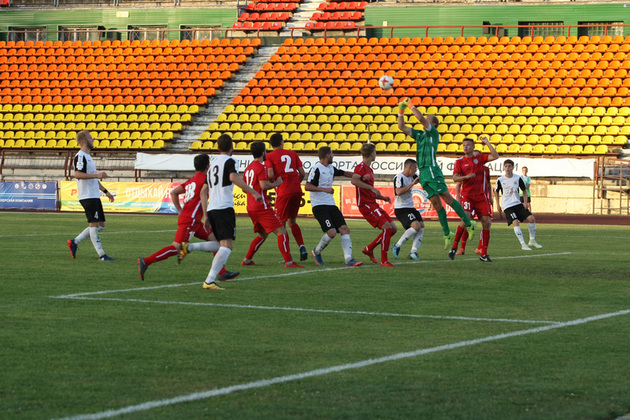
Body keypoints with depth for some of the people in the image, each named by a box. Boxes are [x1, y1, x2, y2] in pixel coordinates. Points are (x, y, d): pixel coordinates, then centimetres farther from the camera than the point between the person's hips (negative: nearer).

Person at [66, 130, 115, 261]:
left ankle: (74, 242, 16)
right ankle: (101, 255, -6)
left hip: (95, 196, 10)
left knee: (101, 225, 10)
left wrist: (105, 191, 27)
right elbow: (77, 174, -24)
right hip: (87, 196, -10)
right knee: (94, 224, -8)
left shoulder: (87, 156, 21)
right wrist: (97, 175, -26)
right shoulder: (80, 156, -10)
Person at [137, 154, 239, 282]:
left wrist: (180, 211, 21)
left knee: (216, 240, 10)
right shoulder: (205, 178, -5)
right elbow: (203, 194, -23)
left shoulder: (191, 180, 21)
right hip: (190, 219, -10)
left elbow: (173, 192, 20)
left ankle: (222, 273, 8)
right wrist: (206, 216, -26)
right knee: (176, 248, -14)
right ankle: (145, 261, -13)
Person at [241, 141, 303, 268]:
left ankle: (247, 260, 24)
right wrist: (277, 183, -5)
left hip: (251, 207, 9)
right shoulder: (261, 167, -12)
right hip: (262, 207, -9)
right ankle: (289, 262, -16)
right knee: (281, 232, -9)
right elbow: (264, 185, -23)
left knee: (263, 234, 24)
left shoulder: (248, 168, 14)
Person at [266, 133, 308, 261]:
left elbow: (270, 175, -13)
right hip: (297, 191, 5)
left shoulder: (269, 156, 0)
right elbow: (302, 173, 10)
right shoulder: (292, 153, 13)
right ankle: (302, 247, 4)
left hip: (283, 192, -5)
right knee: (292, 221, 21)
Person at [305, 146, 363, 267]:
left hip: (331, 205, 8)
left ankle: (348, 259, -10)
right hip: (319, 206, -8)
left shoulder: (331, 168, 16)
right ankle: (316, 252, 7)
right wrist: (324, 189, -25)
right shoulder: (316, 169, -10)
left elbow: (345, 173, 30)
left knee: (345, 229, -7)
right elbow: (307, 186, -17)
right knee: (332, 232, -19)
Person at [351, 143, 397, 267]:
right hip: (365, 204, -10)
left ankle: (369, 249, 16)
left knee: (393, 228, 6)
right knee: (387, 228, -17)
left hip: (372, 204, 10)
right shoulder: (361, 167, -8)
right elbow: (354, 180, -30)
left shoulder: (369, 169, 22)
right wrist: (372, 188, -32)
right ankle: (384, 261, -12)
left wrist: (383, 198, 15)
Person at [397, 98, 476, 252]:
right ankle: (447, 234, 5)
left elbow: (421, 118, -13)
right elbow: (402, 127, 24)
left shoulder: (433, 132, 1)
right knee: (436, 203, 4)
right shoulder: (419, 134, 22)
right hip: (423, 173, 7)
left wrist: (411, 105, -4)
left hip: (432, 170, -7)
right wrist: (401, 110, 15)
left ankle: (469, 224, -8)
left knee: (447, 197, -12)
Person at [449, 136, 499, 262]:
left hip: (481, 195, 3)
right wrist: (466, 176, -21)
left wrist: (487, 143, -4)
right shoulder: (460, 162, 6)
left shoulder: (480, 158, 9)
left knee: (487, 222, -4)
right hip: (467, 195, -2)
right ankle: (454, 248, -8)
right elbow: (455, 177, -4)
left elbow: (495, 156, -2)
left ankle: (484, 254, 4)